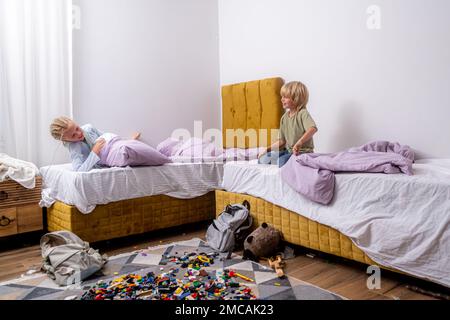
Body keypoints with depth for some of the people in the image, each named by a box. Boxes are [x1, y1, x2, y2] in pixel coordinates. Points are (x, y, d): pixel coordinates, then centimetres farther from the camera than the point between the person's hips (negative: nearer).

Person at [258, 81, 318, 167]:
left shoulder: (303, 113, -12)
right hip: (288, 150, 7)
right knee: (262, 160, -4)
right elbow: (282, 141, 13)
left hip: (303, 151, -7)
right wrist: (267, 150, 6)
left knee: (281, 162, -31)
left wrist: (299, 143, -42)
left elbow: (313, 129, -31)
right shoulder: (284, 117, 10)